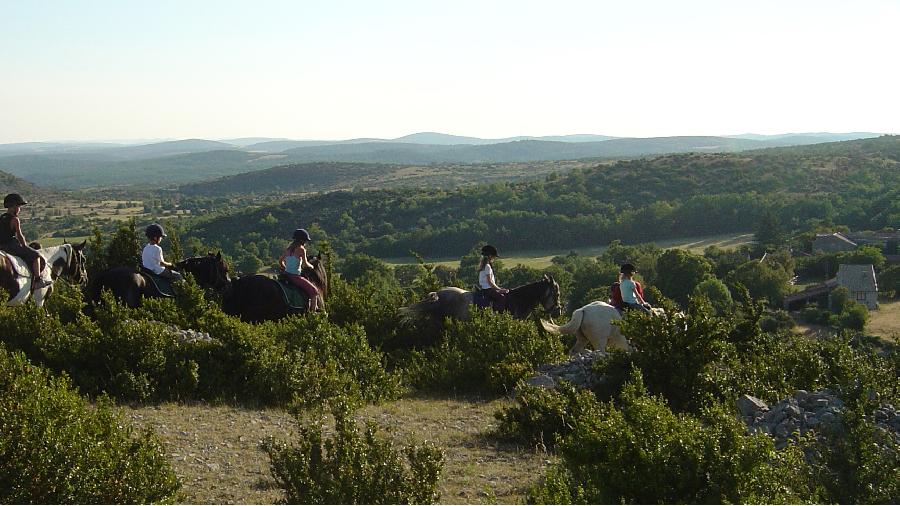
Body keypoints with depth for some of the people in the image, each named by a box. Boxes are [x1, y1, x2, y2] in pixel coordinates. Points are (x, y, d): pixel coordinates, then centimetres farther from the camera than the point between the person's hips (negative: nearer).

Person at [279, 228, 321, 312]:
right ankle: (313, 311, -7)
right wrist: (311, 266, 1)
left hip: (286, 274, 9)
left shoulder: (289, 248, 11)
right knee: (314, 291, 0)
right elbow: (305, 264, -18)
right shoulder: (301, 249, -11)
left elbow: (280, 261, 15)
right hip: (295, 276, -9)